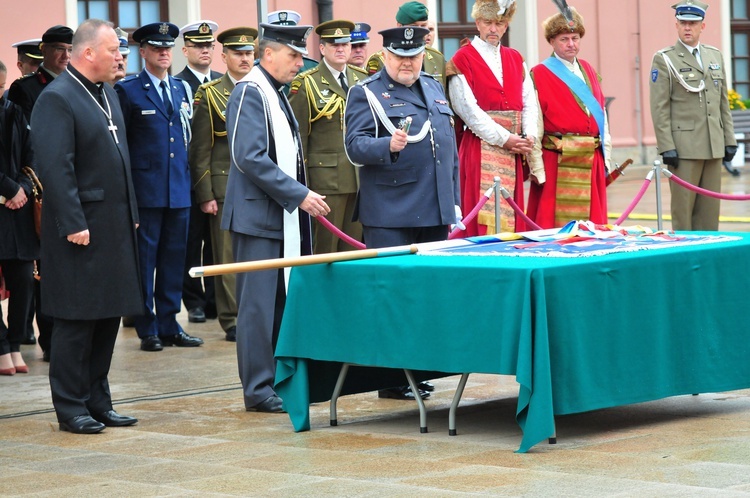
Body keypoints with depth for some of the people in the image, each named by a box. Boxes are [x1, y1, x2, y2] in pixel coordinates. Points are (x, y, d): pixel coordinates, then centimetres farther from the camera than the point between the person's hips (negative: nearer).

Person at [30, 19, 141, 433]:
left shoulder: (108, 95, 15)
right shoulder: (57, 99, -13)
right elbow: (55, 167, -19)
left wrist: (131, 214, 17)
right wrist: (74, 224, -21)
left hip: (115, 227, 9)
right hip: (81, 229, -9)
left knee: (108, 318, 12)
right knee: (76, 321, -2)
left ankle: (98, 403, 20)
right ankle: (71, 409, 6)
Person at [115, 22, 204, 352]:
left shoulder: (181, 89, 14)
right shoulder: (128, 90, -2)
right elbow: (120, 143, -3)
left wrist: (187, 176, 11)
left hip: (179, 189, 5)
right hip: (145, 188, -5)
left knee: (173, 259, 8)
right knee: (145, 259, -1)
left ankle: (169, 326, 15)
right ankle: (148, 330, 6)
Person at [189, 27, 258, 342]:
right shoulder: (209, 95, 2)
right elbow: (200, 150, -1)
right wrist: (205, 195, -6)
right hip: (226, 187, -3)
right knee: (228, 256, -1)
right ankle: (232, 321, 4)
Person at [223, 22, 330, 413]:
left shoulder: (276, 93, 16)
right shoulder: (250, 93, -13)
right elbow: (250, 158, -21)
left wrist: (300, 198, 15)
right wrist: (300, 195, -19)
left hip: (282, 217, 9)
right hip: (259, 217, -9)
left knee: (282, 302, 11)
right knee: (259, 304, -6)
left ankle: (279, 380, 16)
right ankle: (258, 390, -2)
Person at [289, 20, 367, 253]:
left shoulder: (362, 80, 13)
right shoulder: (306, 84, -2)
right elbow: (298, 137, -3)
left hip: (362, 179, 5)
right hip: (326, 179, -5)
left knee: (356, 249, 6)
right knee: (325, 248, -3)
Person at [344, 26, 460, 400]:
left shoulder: (433, 89, 17)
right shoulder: (365, 93, -2)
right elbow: (355, 146, -12)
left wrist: (455, 201, 18)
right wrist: (389, 146, -31)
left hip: (435, 214, 6)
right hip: (390, 214, -6)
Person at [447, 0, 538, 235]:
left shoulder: (515, 59, 16)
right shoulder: (463, 59, -2)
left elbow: (529, 102, 11)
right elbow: (468, 108, -10)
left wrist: (529, 135, -7)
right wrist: (503, 138, -13)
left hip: (512, 149, 5)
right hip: (482, 147, -5)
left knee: (511, 217, 5)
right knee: (484, 219, -13)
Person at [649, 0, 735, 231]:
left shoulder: (715, 56, 15)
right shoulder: (664, 60, -1)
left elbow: (723, 103, 17)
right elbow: (659, 108, -7)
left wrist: (729, 140, 10)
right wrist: (666, 148, -13)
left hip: (713, 148, 5)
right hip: (684, 148, -5)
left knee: (710, 211, 6)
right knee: (683, 208, -4)